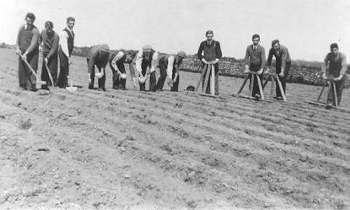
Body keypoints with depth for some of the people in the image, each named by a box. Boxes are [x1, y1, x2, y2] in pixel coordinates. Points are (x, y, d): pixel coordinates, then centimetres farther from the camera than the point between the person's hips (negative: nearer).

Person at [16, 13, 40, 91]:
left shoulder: (35, 30, -9)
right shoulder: (21, 27, 10)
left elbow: (33, 44, -16)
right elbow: (18, 39, 15)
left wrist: (26, 53, -24)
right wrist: (17, 48, -3)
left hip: (32, 54, -5)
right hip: (22, 53, 5)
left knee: (31, 70, -10)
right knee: (21, 70, 4)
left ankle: (32, 86, -10)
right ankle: (23, 86, 12)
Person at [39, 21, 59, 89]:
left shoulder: (56, 36, -17)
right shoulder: (43, 32, -1)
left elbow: (54, 48, -20)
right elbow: (40, 39, 22)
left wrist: (48, 57, -24)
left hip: (53, 55, -5)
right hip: (45, 54, 5)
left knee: (52, 71, -8)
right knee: (44, 72, 4)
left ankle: (53, 85, -3)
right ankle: (44, 87, 12)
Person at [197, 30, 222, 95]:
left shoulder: (216, 43, 3)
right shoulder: (203, 43, 7)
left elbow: (219, 53, 1)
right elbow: (199, 53, 5)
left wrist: (216, 60, -15)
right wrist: (203, 60, -9)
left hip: (214, 64, -1)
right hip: (205, 64, 1)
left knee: (215, 80, -6)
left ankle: (216, 93, -4)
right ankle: (206, 93, 2)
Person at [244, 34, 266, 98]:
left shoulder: (261, 48, -11)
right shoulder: (249, 48, -2)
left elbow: (263, 60, -17)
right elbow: (246, 58, -2)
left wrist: (261, 70, -26)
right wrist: (247, 68, -12)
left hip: (259, 67, -3)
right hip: (251, 66, 3)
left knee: (259, 81, -9)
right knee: (252, 81, 1)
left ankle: (258, 94, -7)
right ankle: (252, 94, 8)